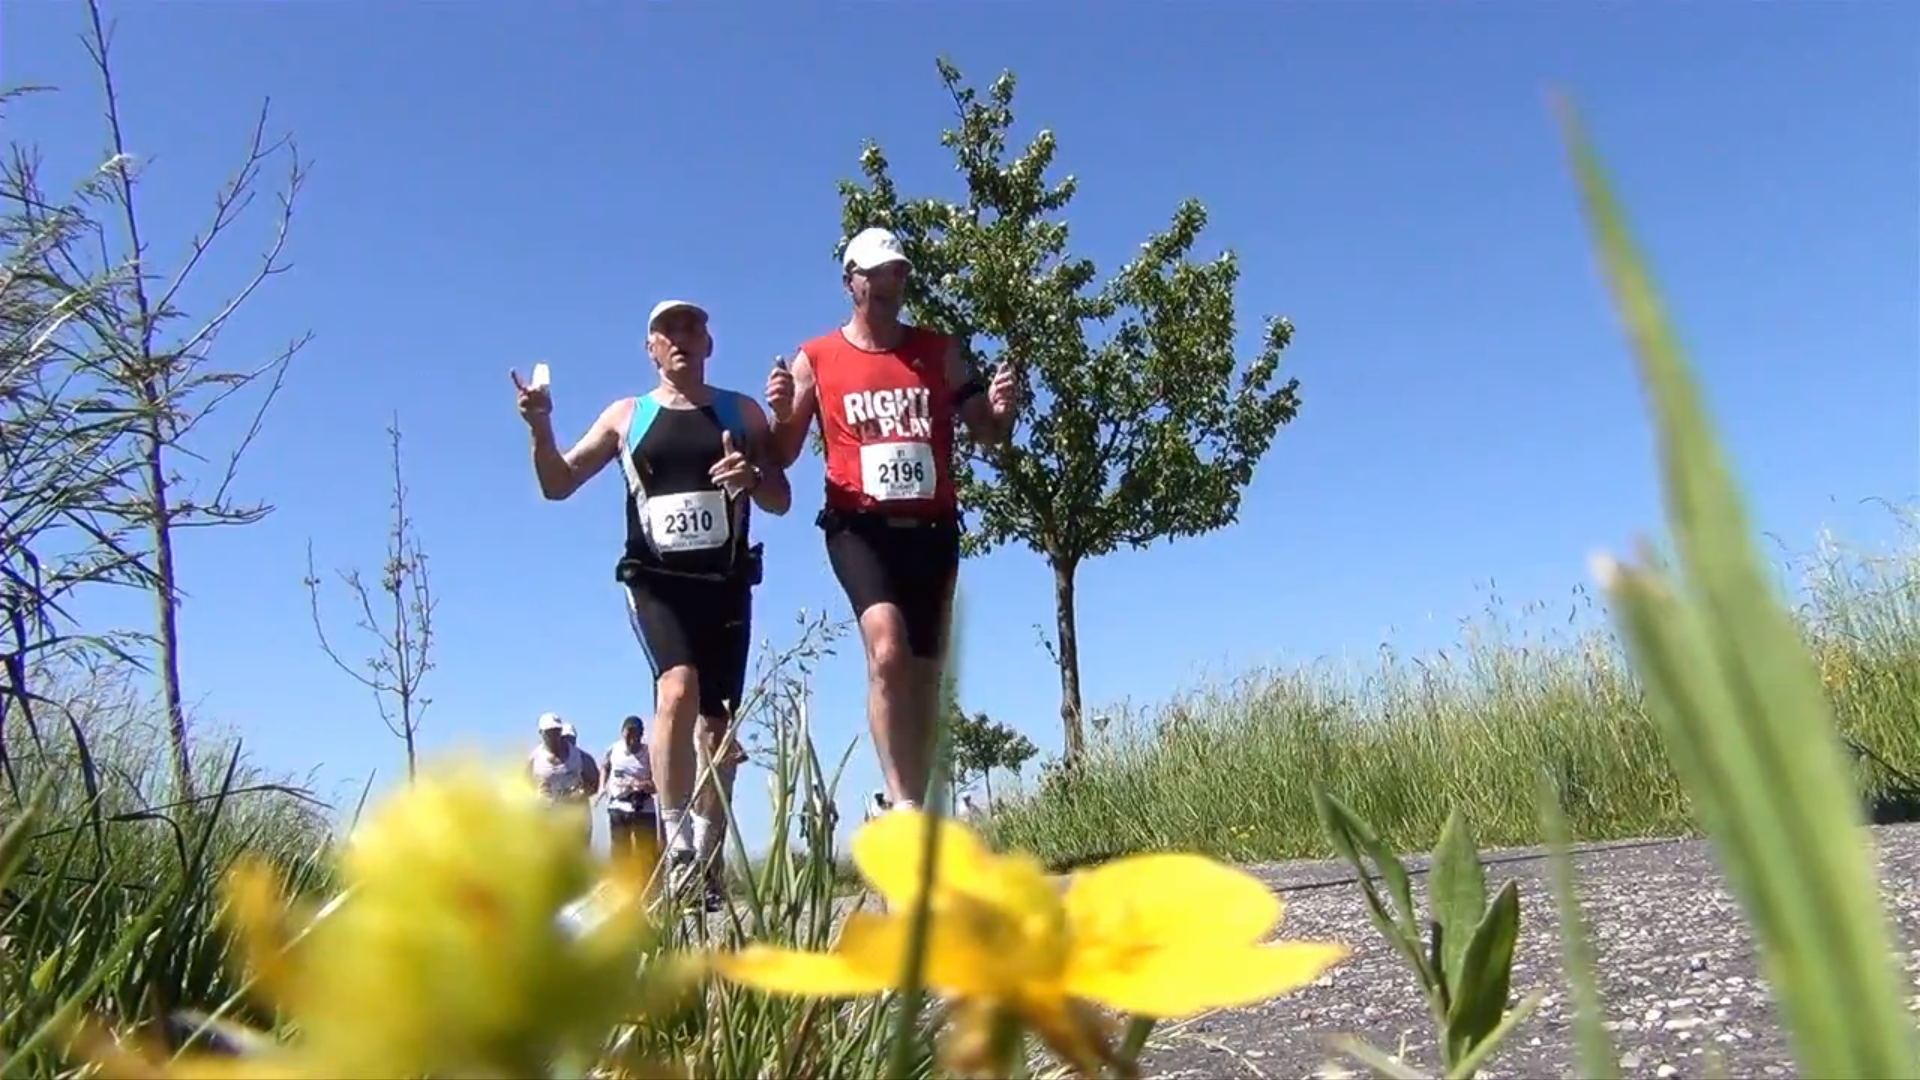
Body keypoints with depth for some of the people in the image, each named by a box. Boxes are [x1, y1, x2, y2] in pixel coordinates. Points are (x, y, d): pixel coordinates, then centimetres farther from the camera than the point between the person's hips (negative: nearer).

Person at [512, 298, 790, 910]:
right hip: (657, 581, -2)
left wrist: (752, 479, -15)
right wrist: (540, 430, -10)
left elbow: (781, 501, 9)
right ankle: (675, 844, -22)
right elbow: (558, 485, 9)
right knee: (678, 690, -27)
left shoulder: (742, 412, 11)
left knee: (718, 720, 5)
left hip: (727, 582, 2)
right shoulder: (627, 416, 11)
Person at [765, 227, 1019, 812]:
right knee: (888, 648, -26)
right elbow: (781, 457, 6)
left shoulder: (939, 352, 11)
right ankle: (905, 805, -24)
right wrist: (782, 414, -16)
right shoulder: (814, 360, 5)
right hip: (861, 527, -3)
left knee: (925, 673, 6)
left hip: (932, 529, 4)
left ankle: (912, 806, 16)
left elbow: (988, 435, 13)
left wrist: (1002, 408, -10)